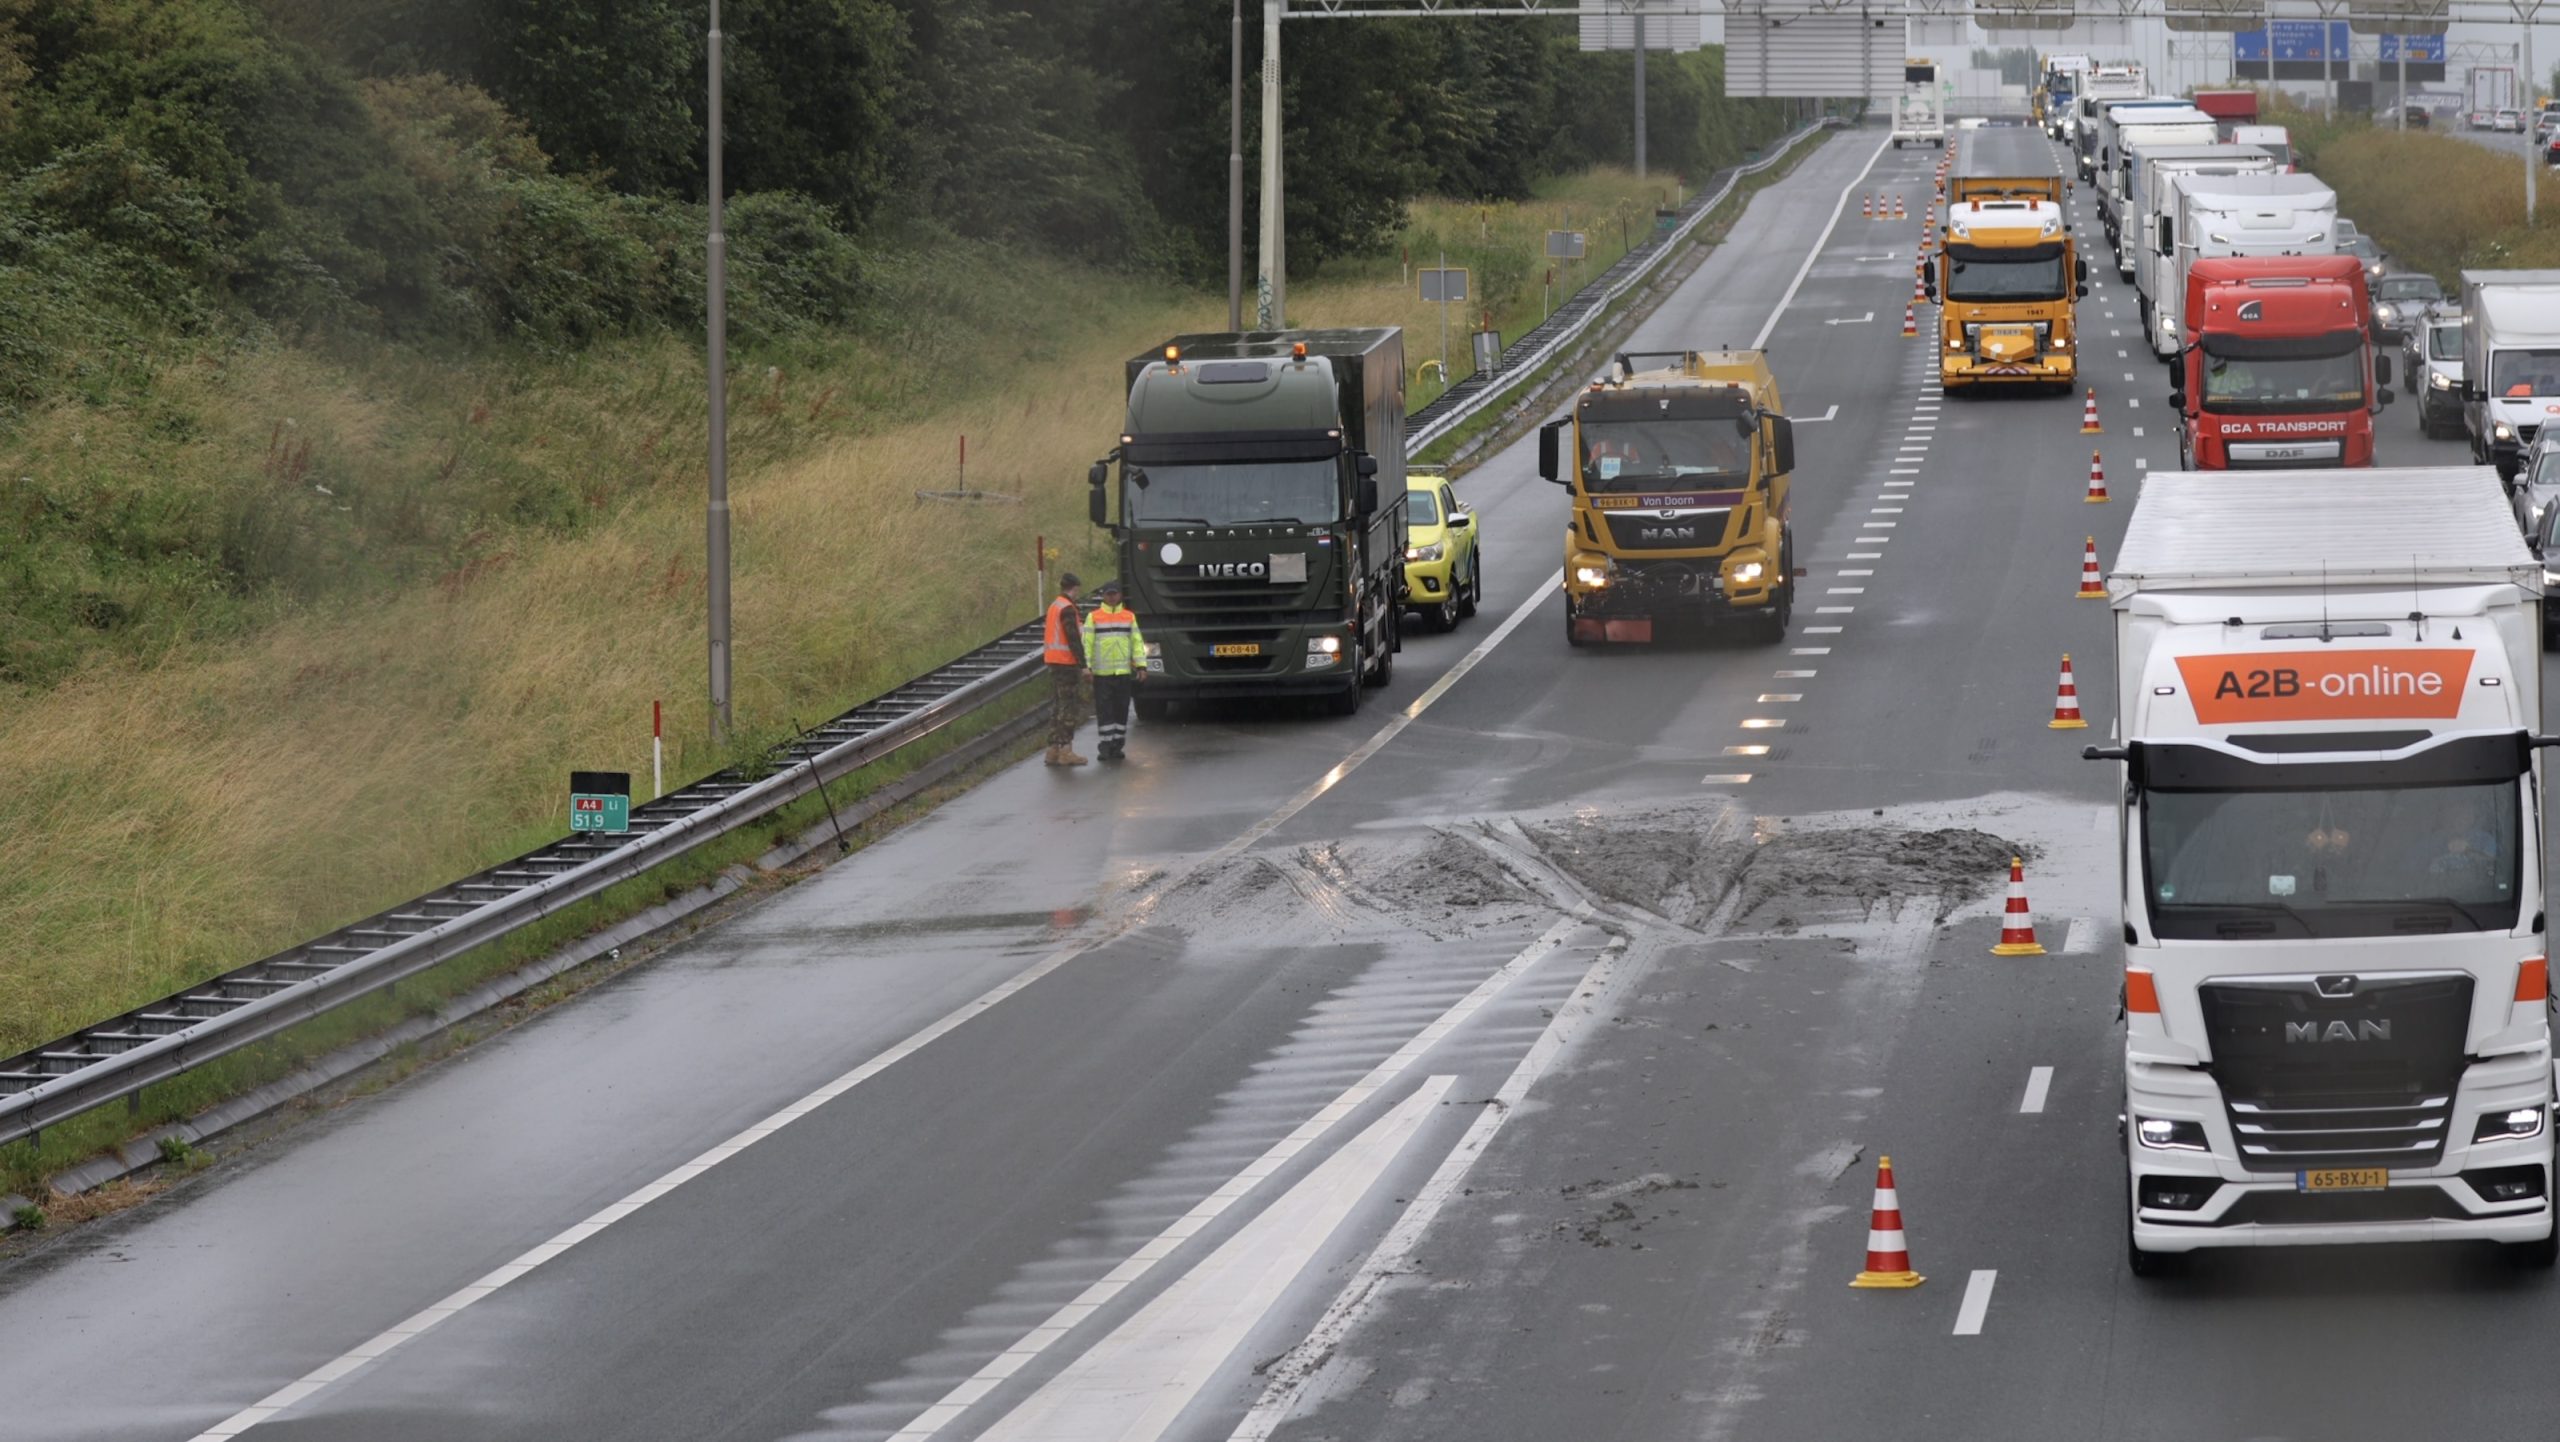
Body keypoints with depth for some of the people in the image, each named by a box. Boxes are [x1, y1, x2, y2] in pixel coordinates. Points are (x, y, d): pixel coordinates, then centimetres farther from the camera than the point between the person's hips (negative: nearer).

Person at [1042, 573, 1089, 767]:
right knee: (1071, 706, -7)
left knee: (1057, 705, 12)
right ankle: (1066, 750, -10)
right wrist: (1083, 664, -19)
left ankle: (1053, 749, 13)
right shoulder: (1067, 609, -14)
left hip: (1054, 663, 9)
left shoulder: (1054, 606, 15)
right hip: (1067, 662, -9)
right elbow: (1073, 638, -20)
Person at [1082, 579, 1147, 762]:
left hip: (1124, 672, 2)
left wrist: (1141, 666, 2)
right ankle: (1106, 744, 0)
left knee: (1121, 709, 4)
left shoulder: (1129, 616, 10)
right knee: (1104, 709, -4)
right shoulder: (1093, 617, 3)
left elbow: (1137, 642, 10)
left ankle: (1118, 745, 12)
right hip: (1101, 673, -2)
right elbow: (1086, 643, 0)